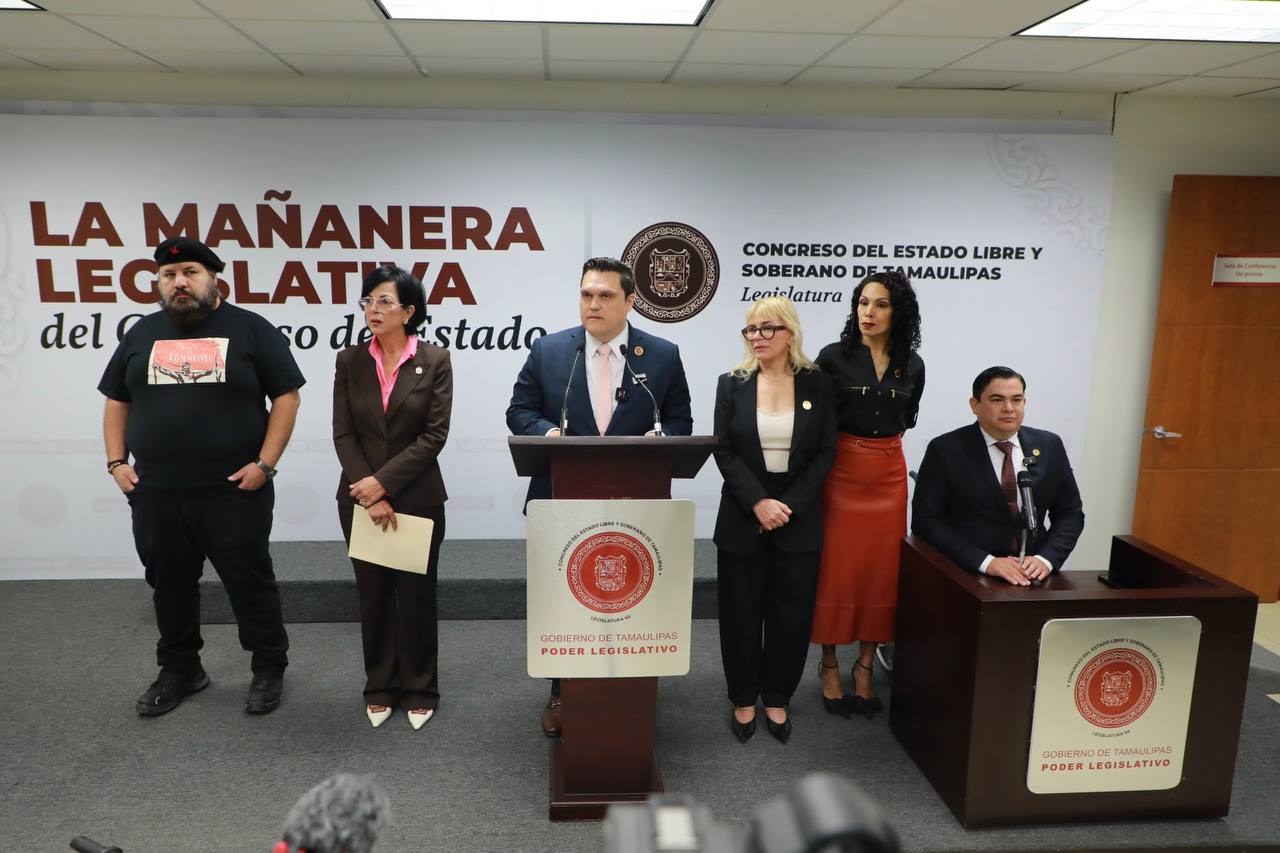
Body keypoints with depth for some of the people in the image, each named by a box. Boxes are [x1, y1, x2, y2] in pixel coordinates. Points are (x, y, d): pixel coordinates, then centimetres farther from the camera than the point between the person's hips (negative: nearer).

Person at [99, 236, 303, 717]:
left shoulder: (250, 329, -3)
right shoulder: (142, 334, 11)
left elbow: (286, 397, -5)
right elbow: (117, 401, 17)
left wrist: (265, 464, -12)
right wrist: (116, 462, 6)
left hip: (234, 489, -4)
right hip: (155, 491, 5)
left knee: (249, 582, 5)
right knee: (170, 584, 15)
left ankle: (269, 669, 20)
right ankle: (179, 670, 32)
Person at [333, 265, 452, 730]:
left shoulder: (434, 361, -5)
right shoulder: (350, 361, 2)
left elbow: (434, 435, -10)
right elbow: (343, 434, -2)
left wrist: (383, 482, -15)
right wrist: (369, 494, -11)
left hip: (418, 498, -2)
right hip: (360, 498, 2)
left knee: (416, 596, 7)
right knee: (373, 596, 11)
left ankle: (420, 691, 23)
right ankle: (380, 688, 27)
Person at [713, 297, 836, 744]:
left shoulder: (818, 384, 1)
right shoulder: (732, 383, 1)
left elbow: (826, 452, -2)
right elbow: (724, 450, -4)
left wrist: (790, 505, -12)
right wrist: (758, 502, -15)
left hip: (798, 517, 0)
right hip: (743, 516, 0)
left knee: (791, 612, 8)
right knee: (742, 612, 7)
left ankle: (777, 698, 25)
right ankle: (743, 698, 24)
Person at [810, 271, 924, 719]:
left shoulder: (912, 365, 3)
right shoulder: (833, 356, -7)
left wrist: (882, 443, 11)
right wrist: (851, 445, 0)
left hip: (889, 476, 3)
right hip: (840, 473, -3)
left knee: (881, 570, 7)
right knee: (835, 569, 3)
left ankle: (865, 666, 21)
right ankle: (829, 664, 18)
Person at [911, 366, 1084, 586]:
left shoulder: (1049, 446, 8)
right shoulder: (946, 450, -4)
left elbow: (1071, 514, 13)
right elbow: (925, 521, -8)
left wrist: (1046, 559, -5)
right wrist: (986, 562, -17)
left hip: (1030, 574, 3)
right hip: (966, 576, -3)